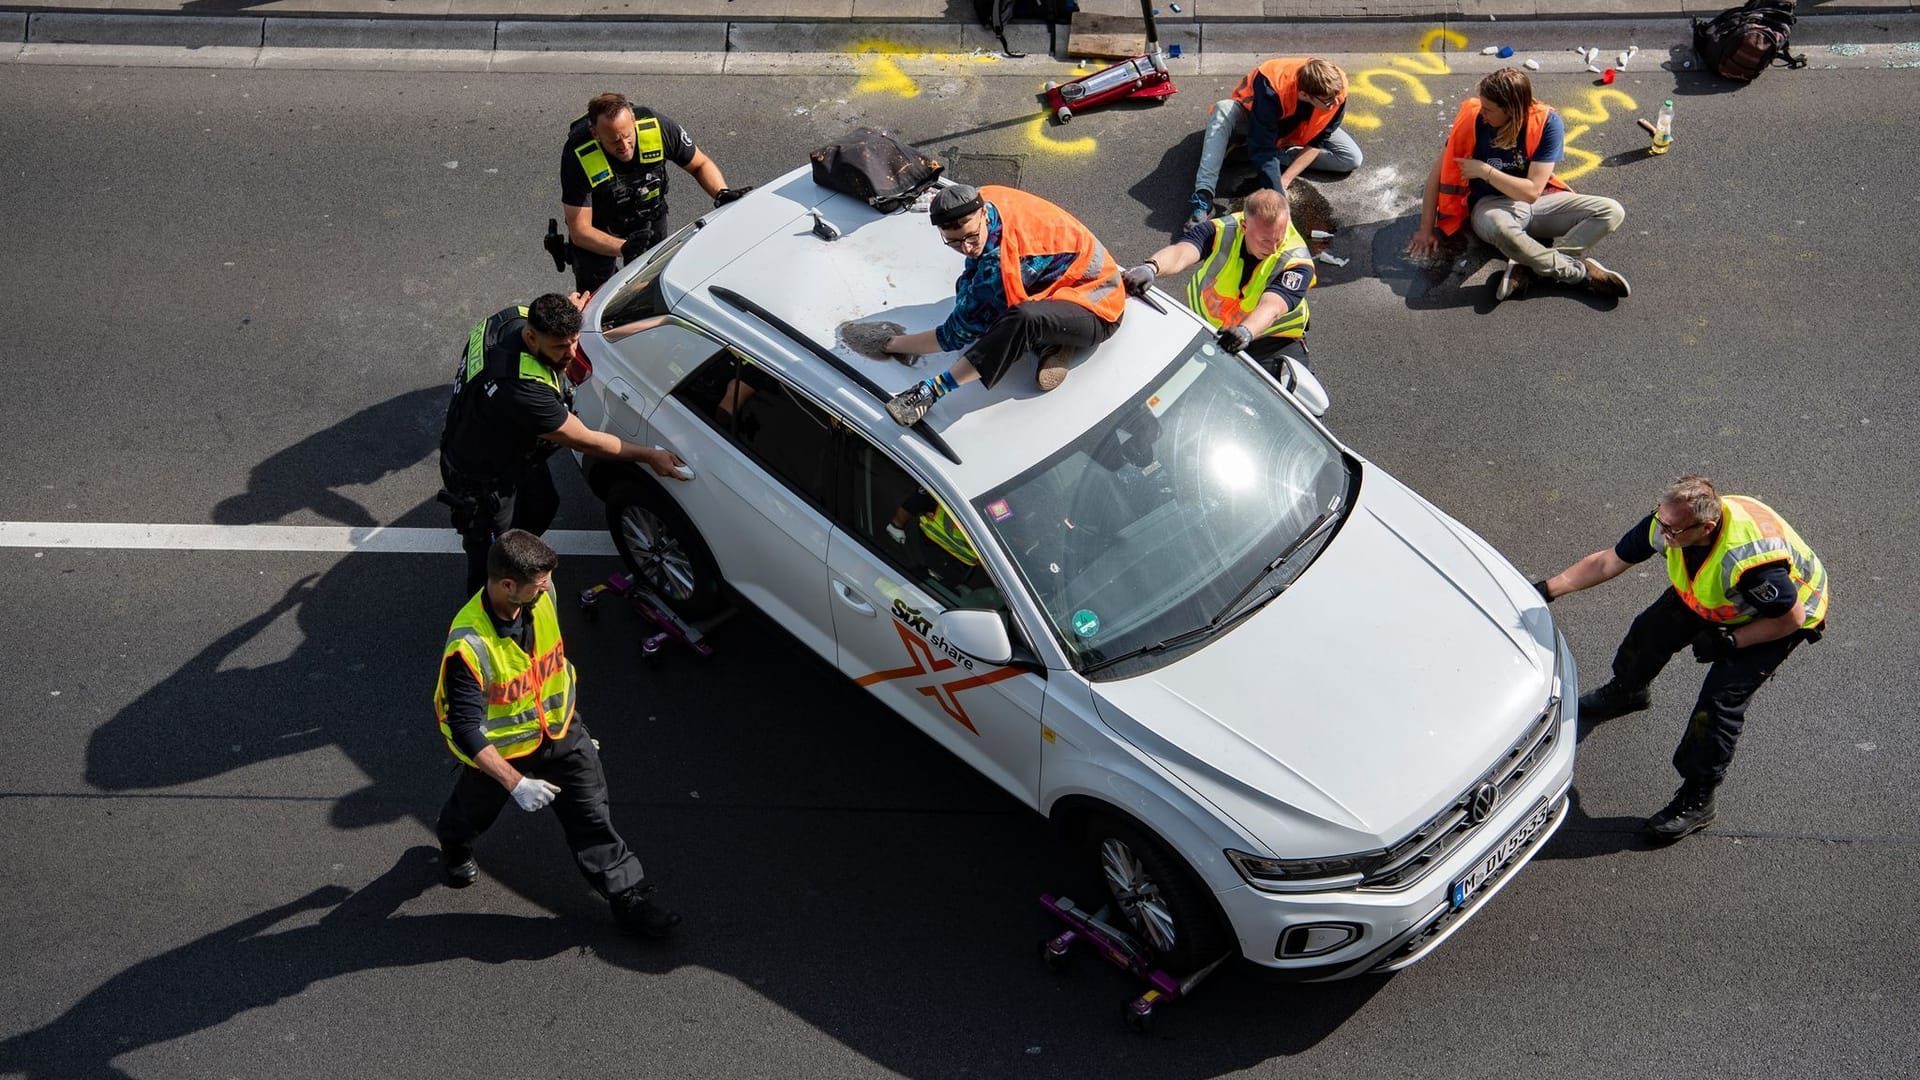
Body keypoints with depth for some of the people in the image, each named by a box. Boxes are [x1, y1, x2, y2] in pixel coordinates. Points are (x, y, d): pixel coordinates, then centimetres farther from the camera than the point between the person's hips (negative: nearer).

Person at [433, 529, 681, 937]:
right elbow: (466, 729, -33)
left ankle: (629, 897, 17)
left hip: (558, 730, 4)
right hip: (501, 747, -3)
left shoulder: (542, 597, -19)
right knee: (475, 809, 27)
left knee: (593, 818, 4)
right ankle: (454, 846, 61)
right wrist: (516, 783, -34)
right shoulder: (469, 646, -38)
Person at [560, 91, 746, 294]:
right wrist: (623, 248, -50)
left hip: (650, 220, 2)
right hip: (599, 231, -2)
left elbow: (700, 164, -10)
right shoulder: (578, 156, -36)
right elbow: (579, 230, -33)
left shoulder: (657, 128, -29)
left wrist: (722, 193, -31)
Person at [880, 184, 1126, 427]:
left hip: (1097, 307, -10)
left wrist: (900, 344, -15)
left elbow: (963, 330, -25)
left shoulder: (1001, 259, -34)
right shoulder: (985, 198, -12)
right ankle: (1049, 346, -8)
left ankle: (932, 391, -39)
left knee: (1024, 318, -40)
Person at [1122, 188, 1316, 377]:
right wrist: (1150, 268, -61)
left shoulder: (1296, 261, -22)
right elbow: (1180, 253, -37)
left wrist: (1246, 332, -63)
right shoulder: (1220, 231, -18)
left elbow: (1271, 308, -39)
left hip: (1271, 340, -2)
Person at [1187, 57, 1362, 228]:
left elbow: (1317, 141, -20)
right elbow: (1263, 150, -44)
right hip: (1251, 116, -3)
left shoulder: (1337, 87, -32)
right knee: (1223, 110, -39)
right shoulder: (1272, 90, -43)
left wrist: (1285, 179, -30)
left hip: (1301, 127, 4)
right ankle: (1203, 195, -47)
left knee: (1352, 159, -18)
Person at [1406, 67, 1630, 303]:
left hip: (1538, 200, 2)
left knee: (1612, 212, -18)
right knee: (1497, 226, -41)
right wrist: (1427, 229, -10)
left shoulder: (1547, 123, -16)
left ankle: (1525, 266, -31)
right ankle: (1583, 272, -23)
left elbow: (1532, 191, -19)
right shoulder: (1471, 119, -14)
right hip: (1492, 204, -2)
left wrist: (1485, 171, -21)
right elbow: (1439, 173, -7)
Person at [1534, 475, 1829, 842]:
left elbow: (1791, 617, -29)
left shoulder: (1750, 559, -45)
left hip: (1786, 615, -7)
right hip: (1715, 597, 7)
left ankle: (1697, 801, -3)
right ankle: (1626, 691, 45)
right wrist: (1548, 589, -12)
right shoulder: (1667, 523, -27)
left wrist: (1728, 641, -25)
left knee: (1722, 695, -16)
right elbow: (1608, 561, -12)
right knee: (1652, 629, 9)